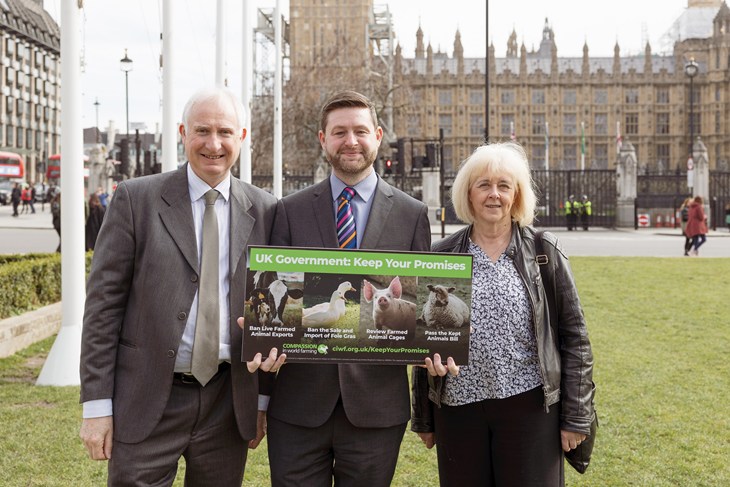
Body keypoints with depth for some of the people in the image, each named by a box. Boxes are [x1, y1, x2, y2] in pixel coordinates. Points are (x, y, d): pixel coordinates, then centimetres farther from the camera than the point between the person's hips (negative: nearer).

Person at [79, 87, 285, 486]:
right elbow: (103, 301, -4)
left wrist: (263, 399, 7)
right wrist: (97, 404, -7)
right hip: (147, 400, -2)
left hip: (228, 403, 3)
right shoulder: (136, 198, -3)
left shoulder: (264, 210, 4)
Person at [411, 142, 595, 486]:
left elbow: (574, 337, 0)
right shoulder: (442, 256, 4)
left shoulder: (545, 251, 0)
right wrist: (423, 418, 9)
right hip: (457, 408, 2)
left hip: (529, 406, -1)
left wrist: (575, 416, -3)